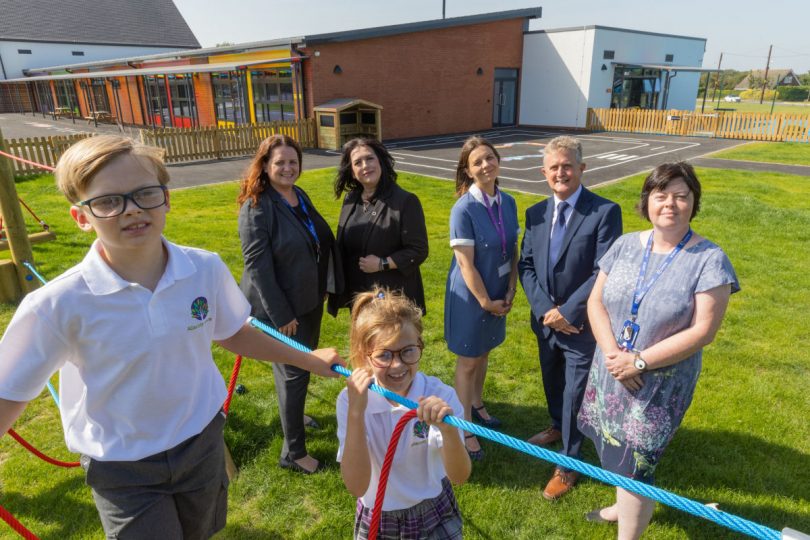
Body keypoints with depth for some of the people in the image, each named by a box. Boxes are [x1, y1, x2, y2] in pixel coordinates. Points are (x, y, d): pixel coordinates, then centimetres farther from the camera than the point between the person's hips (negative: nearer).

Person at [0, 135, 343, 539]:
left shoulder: (206, 270, -15)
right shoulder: (57, 305, -22)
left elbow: (232, 335, 2)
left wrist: (308, 360, 8)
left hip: (202, 443, 3)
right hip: (123, 469, -2)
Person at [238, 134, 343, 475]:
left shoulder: (301, 196, 4)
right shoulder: (257, 206, -19)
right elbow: (257, 265, -22)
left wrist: (324, 287, 13)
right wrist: (281, 315, -20)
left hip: (310, 300, 8)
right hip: (281, 307, -7)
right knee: (293, 372, 1)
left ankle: (293, 416, 46)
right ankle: (293, 453, 17)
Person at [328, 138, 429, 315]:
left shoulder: (405, 201, -13)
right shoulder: (350, 200, 6)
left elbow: (418, 251, -13)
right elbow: (343, 247, 13)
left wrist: (383, 264, -19)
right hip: (358, 296, 6)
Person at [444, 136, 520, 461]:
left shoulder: (508, 203, -2)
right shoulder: (464, 209, -21)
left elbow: (513, 251, 3)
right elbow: (466, 264, -21)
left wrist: (510, 292, -3)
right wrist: (486, 302, -15)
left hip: (498, 293, 6)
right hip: (471, 296, -6)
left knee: (484, 353, 23)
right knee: (468, 361, 8)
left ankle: (476, 404, 45)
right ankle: (465, 428, 24)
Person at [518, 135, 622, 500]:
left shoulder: (605, 212, -15)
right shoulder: (536, 213, 1)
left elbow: (604, 273, -18)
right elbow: (526, 265, 1)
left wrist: (567, 312, -18)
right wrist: (544, 309, -11)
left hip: (582, 323, -5)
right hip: (545, 319, 5)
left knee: (574, 393, 8)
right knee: (552, 382, 24)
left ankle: (568, 464, 28)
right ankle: (558, 427, 52)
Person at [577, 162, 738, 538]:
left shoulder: (709, 259, -13)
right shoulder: (625, 245, -2)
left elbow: (702, 331, -16)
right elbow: (595, 301, -1)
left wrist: (640, 362, -19)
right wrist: (612, 354, -14)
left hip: (661, 383, -4)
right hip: (611, 371, 4)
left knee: (633, 463, 3)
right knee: (616, 450, 20)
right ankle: (626, 505, 49)